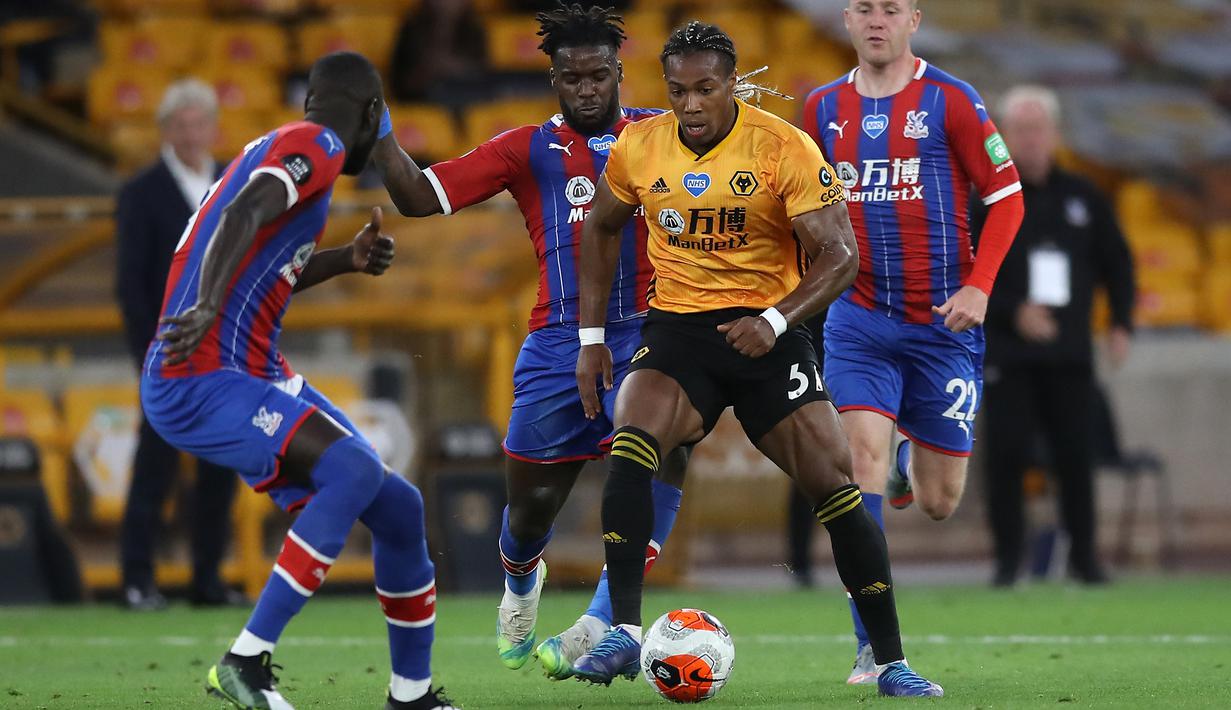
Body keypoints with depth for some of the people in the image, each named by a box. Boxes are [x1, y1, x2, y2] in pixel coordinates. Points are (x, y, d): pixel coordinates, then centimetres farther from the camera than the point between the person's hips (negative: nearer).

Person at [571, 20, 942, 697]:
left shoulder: (785, 148, -12)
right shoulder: (638, 148, -1)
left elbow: (840, 253, -15)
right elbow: (600, 228, 17)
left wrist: (777, 319, -31)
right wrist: (591, 336, 12)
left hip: (766, 332, -2)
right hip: (677, 329, 2)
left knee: (835, 486, -8)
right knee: (629, 445, -26)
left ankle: (891, 662, 3)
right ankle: (623, 634, -24)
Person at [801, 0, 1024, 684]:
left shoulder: (951, 101, -4)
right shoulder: (823, 108, 6)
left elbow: (1006, 197, -2)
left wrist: (978, 286, -14)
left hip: (943, 323, -1)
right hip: (859, 320, 1)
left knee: (939, 502, 4)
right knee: (864, 450, -18)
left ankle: (912, 461, 44)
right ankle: (873, 647, -14)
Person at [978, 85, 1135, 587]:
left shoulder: (1084, 199, 9)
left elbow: (1116, 261, 16)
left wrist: (1121, 324, 5)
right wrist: (1014, 312, -15)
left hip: (1070, 355, 2)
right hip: (1007, 353, -2)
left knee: (1075, 453, 0)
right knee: (1007, 452, -7)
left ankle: (1083, 555, 9)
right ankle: (1008, 559, 2)